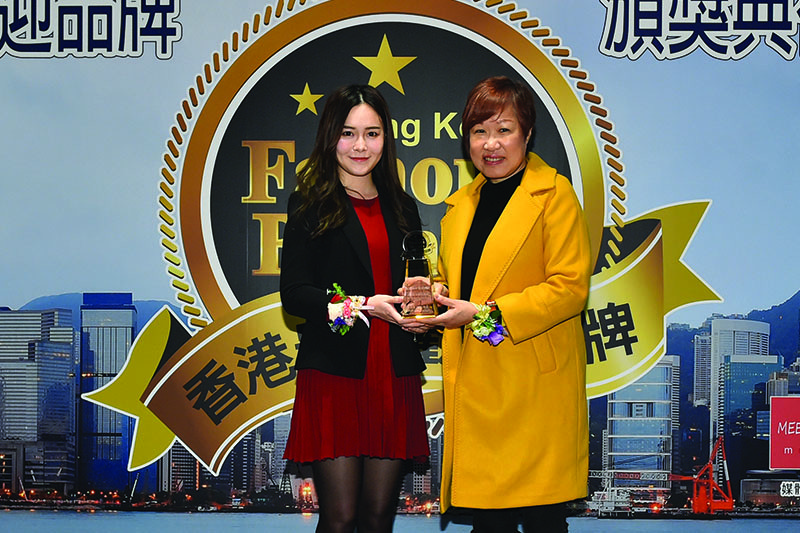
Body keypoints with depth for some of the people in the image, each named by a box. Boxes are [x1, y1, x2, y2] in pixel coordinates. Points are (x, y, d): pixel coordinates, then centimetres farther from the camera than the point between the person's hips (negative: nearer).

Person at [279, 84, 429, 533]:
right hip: (334, 374, -4)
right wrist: (361, 306, -17)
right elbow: (293, 293, -6)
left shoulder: (402, 207, 16)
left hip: (394, 376, 4)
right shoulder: (310, 204, 2)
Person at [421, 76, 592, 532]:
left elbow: (571, 286, -11)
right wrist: (435, 297, 4)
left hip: (535, 386, -6)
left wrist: (485, 315, -14)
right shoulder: (461, 204, 19)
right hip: (475, 384, 6)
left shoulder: (555, 194, -2)